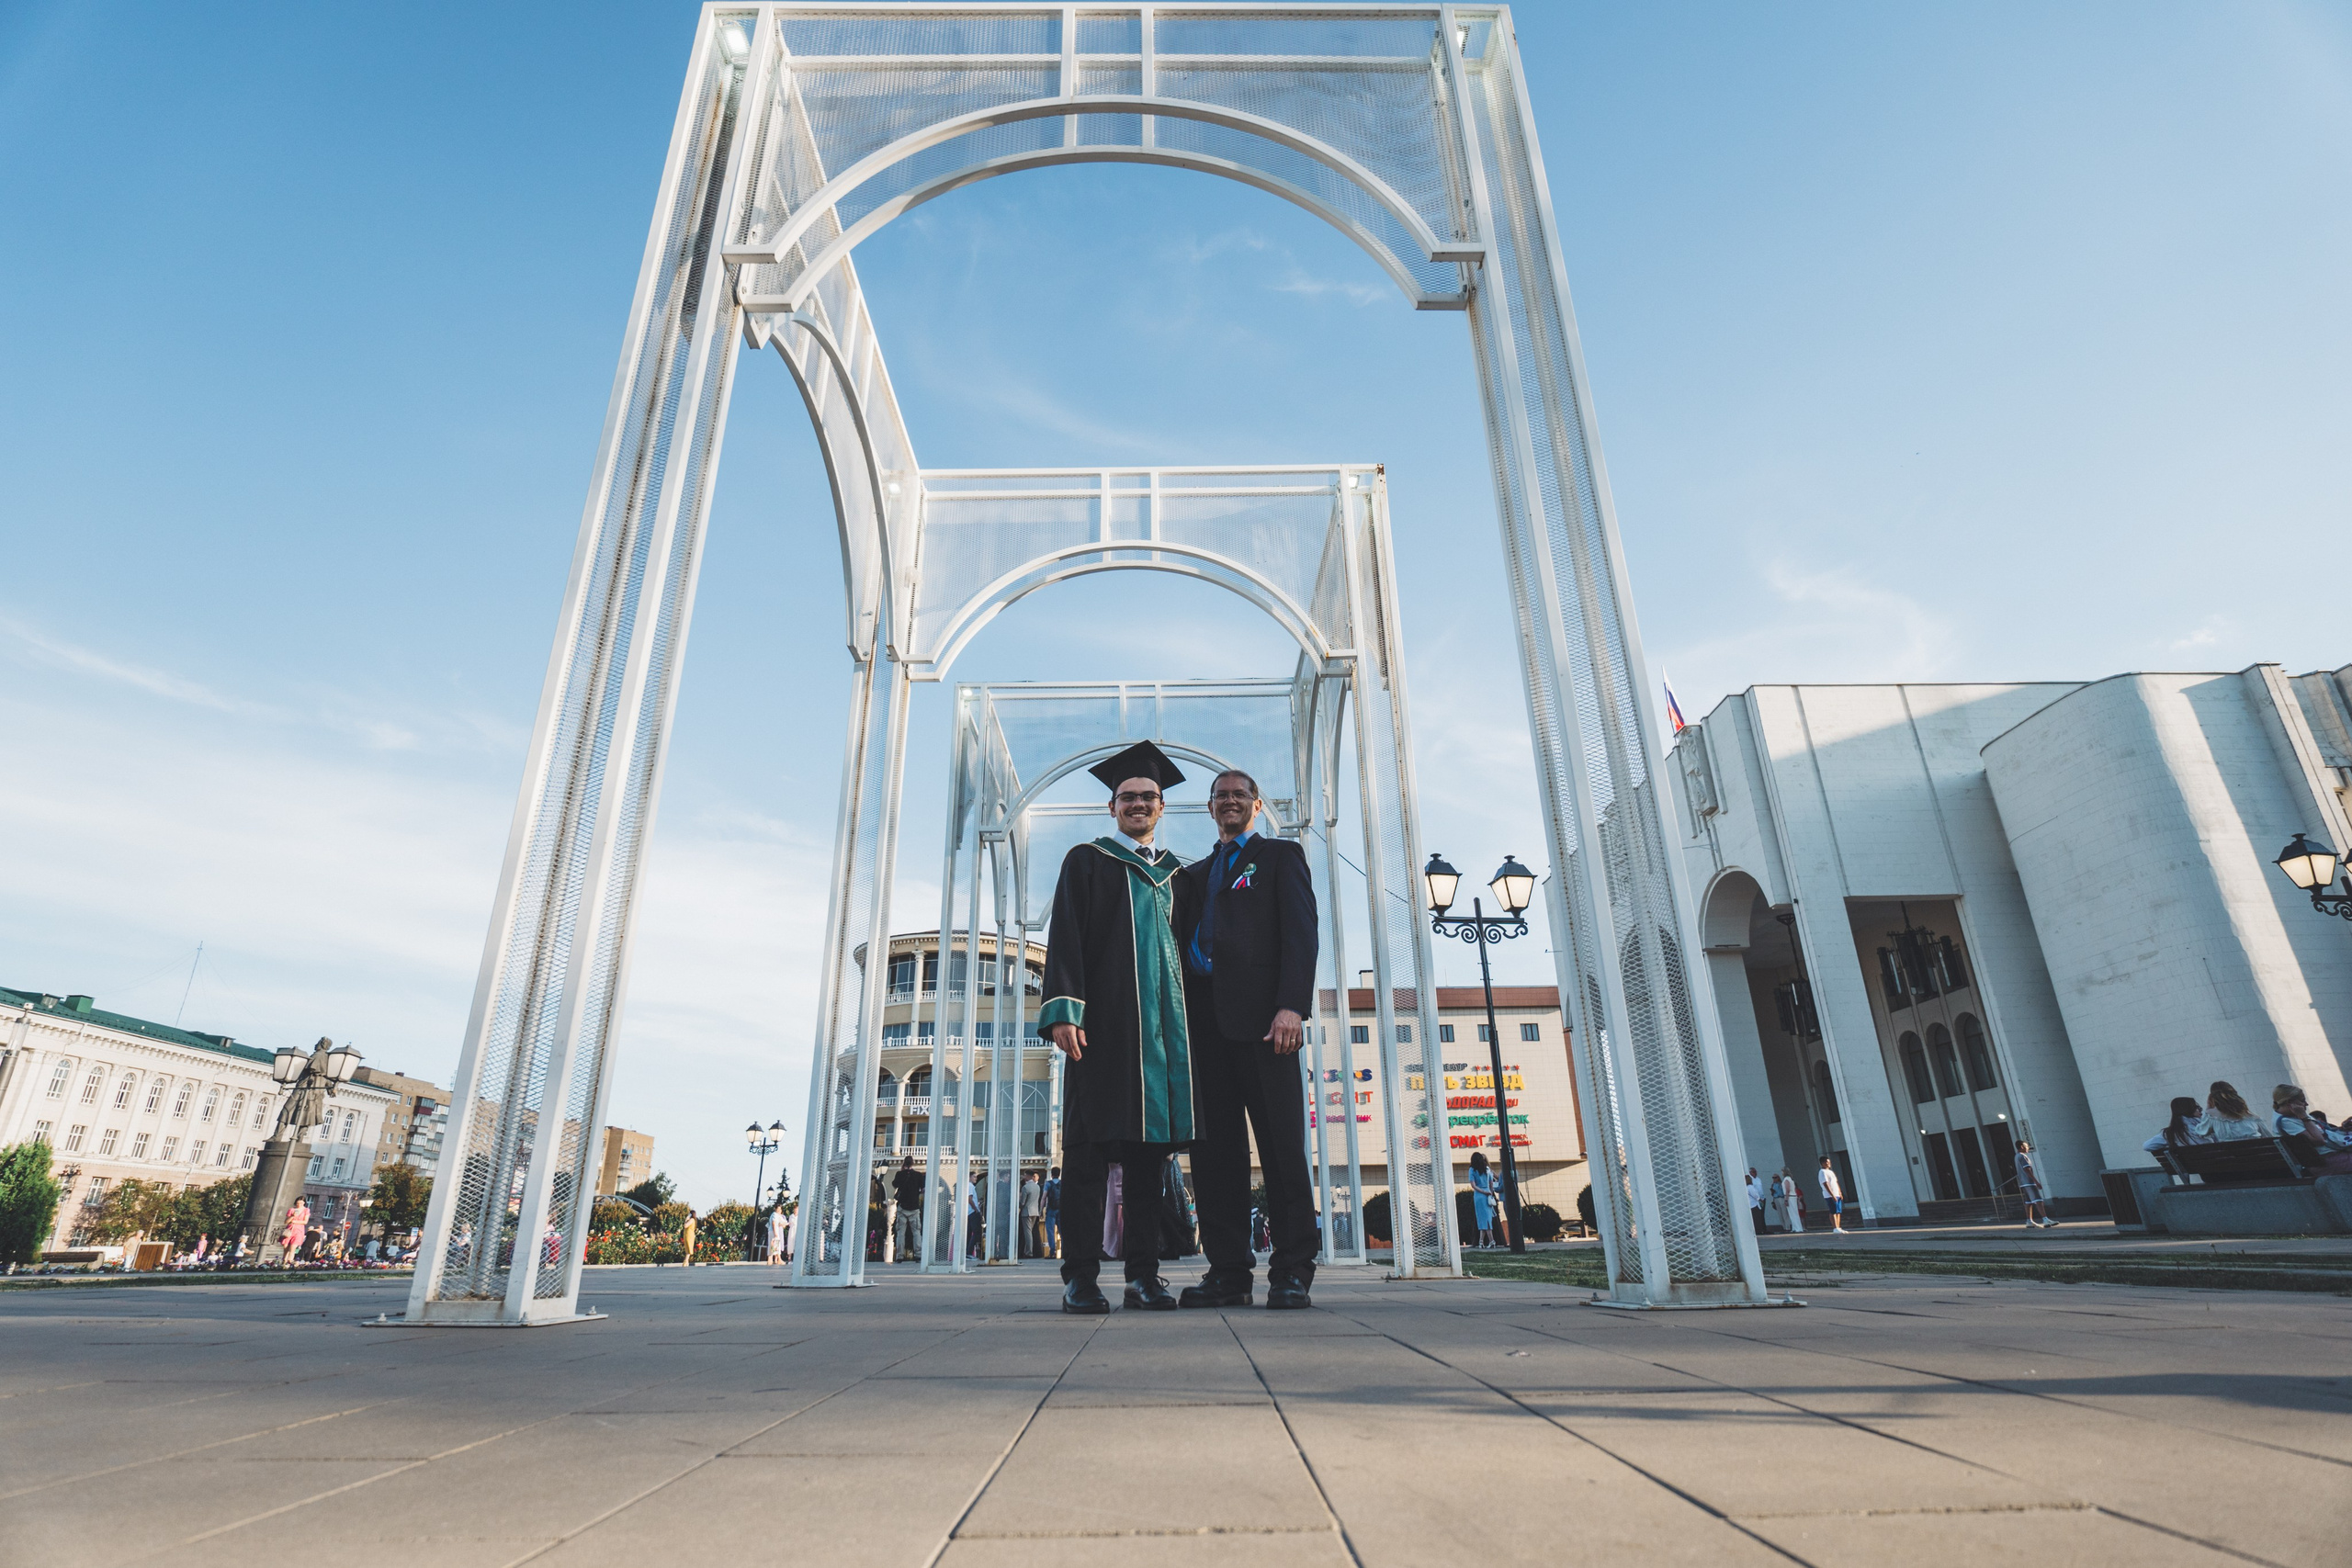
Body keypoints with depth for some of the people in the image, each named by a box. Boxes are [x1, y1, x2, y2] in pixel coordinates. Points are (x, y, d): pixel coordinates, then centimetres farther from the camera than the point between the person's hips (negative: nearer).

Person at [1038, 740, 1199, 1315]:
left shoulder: (1174, 873, 21)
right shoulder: (1087, 861, 8)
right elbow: (1064, 939, -1)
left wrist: (1189, 1021, 12)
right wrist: (1063, 1009, -14)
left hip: (1163, 1019, 4)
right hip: (1104, 1018, -4)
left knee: (1151, 1142, 3)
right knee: (1092, 1143, -5)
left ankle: (1144, 1272, 9)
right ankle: (1081, 1276, 1)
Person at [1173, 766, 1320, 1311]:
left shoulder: (1281, 855, 11)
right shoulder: (1194, 874, 26)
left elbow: (1299, 931, -2)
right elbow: (1183, 942, 19)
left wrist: (1292, 1006, -16)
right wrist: (1181, 1017, 4)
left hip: (1258, 1014, -5)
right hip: (1203, 1018, 5)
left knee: (1281, 1144, -5)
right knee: (1215, 1147, 3)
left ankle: (1292, 1272, 1)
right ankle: (1229, 1271, 9)